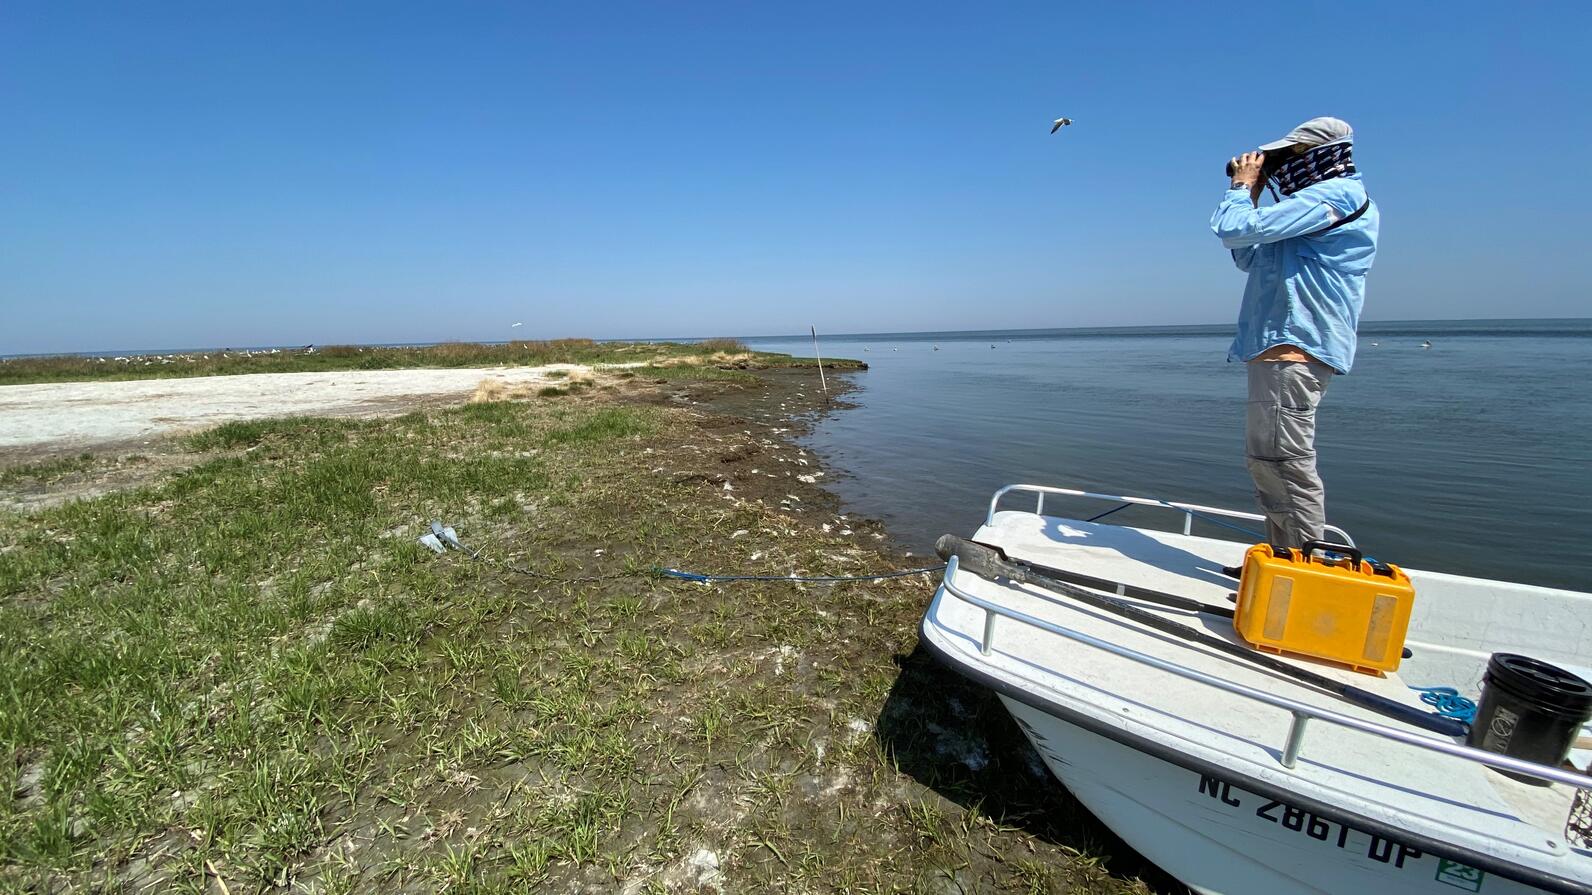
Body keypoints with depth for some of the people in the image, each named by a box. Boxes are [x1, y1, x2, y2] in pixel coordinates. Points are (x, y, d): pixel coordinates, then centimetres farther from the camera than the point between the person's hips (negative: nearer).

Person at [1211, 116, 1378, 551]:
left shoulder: (1334, 194, -7)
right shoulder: (1328, 201, 26)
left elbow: (1232, 230, -17)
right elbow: (1249, 258, 29)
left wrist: (1242, 185, 3)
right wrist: (1250, 194, 22)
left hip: (1291, 351, -11)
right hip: (1278, 349, 11)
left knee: (1285, 464, -11)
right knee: (1267, 462, 14)